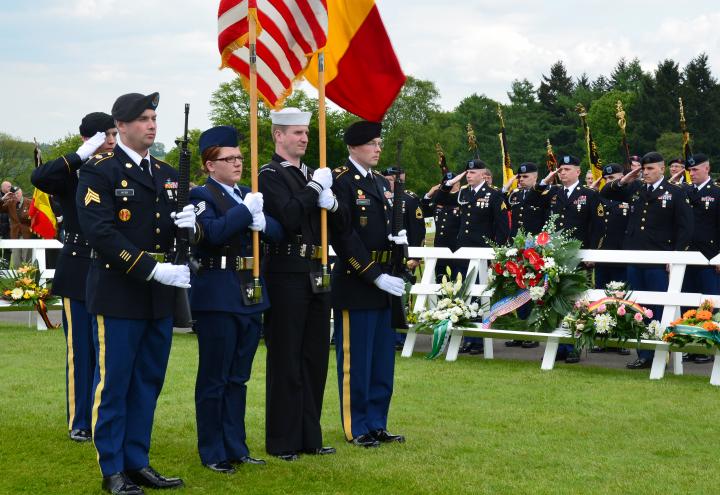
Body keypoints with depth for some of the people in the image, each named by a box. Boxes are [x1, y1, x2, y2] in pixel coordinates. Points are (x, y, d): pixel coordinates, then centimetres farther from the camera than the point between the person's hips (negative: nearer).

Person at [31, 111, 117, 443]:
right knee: (80, 351, 3)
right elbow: (38, 178, -23)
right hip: (78, 272, -3)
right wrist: (82, 155, -21)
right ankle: (80, 422, 11)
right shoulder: (70, 173, -2)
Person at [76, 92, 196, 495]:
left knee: (149, 383, 11)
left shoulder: (169, 175, 15)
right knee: (113, 384, 0)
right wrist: (153, 269, -22)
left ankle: (137, 462, 20)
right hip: (119, 294, -6)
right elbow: (100, 233, -16)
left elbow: (184, 232, 18)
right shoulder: (100, 171, -6)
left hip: (161, 297, 7)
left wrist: (189, 226, -8)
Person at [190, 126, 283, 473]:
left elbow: (278, 231, 7)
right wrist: (245, 210, -19)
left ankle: (235, 447, 22)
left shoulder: (249, 195, 15)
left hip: (250, 297, 7)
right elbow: (213, 232, -23)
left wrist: (261, 221, -13)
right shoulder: (201, 196, -6)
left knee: (238, 378, 13)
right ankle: (212, 453, 10)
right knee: (214, 379, 2)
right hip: (217, 298, -7)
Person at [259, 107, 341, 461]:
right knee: (285, 361, 0)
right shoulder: (270, 175, -8)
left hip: (315, 276, 8)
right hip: (286, 277, -8)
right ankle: (282, 442, 8)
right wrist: (315, 188, -14)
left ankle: (310, 437, 20)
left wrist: (329, 201, -7)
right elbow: (288, 218, -22)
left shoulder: (312, 175, 16)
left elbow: (337, 220, 13)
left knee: (315, 358, 11)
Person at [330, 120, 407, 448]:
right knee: (355, 360, -1)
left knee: (382, 360, 12)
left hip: (383, 281, 8)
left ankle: (377, 424, 20)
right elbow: (344, 236, -17)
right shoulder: (341, 181, -10)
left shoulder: (381, 183, 16)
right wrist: (375, 276, -19)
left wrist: (399, 238, 0)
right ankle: (356, 428, 8)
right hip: (355, 282, -8)